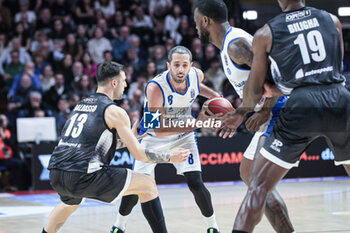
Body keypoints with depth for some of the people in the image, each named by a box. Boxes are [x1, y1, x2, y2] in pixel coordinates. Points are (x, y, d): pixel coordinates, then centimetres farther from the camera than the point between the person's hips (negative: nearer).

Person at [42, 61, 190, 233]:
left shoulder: (80, 105, 22)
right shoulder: (114, 112, 0)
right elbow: (138, 154, 0)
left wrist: (127, 140, 41)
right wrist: (169, 158, 13)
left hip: (56, 175, 8)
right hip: (84, 176, -8)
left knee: (71, 202, 41)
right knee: (148, 185, 3)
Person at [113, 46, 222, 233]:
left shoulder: (197, 75, -18)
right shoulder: (155, 87, -34)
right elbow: (159, 130, -35)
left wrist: (214, 96, -7)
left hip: (184, 136, 3)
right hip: (153, 136, -3)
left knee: (196, 184, -11)